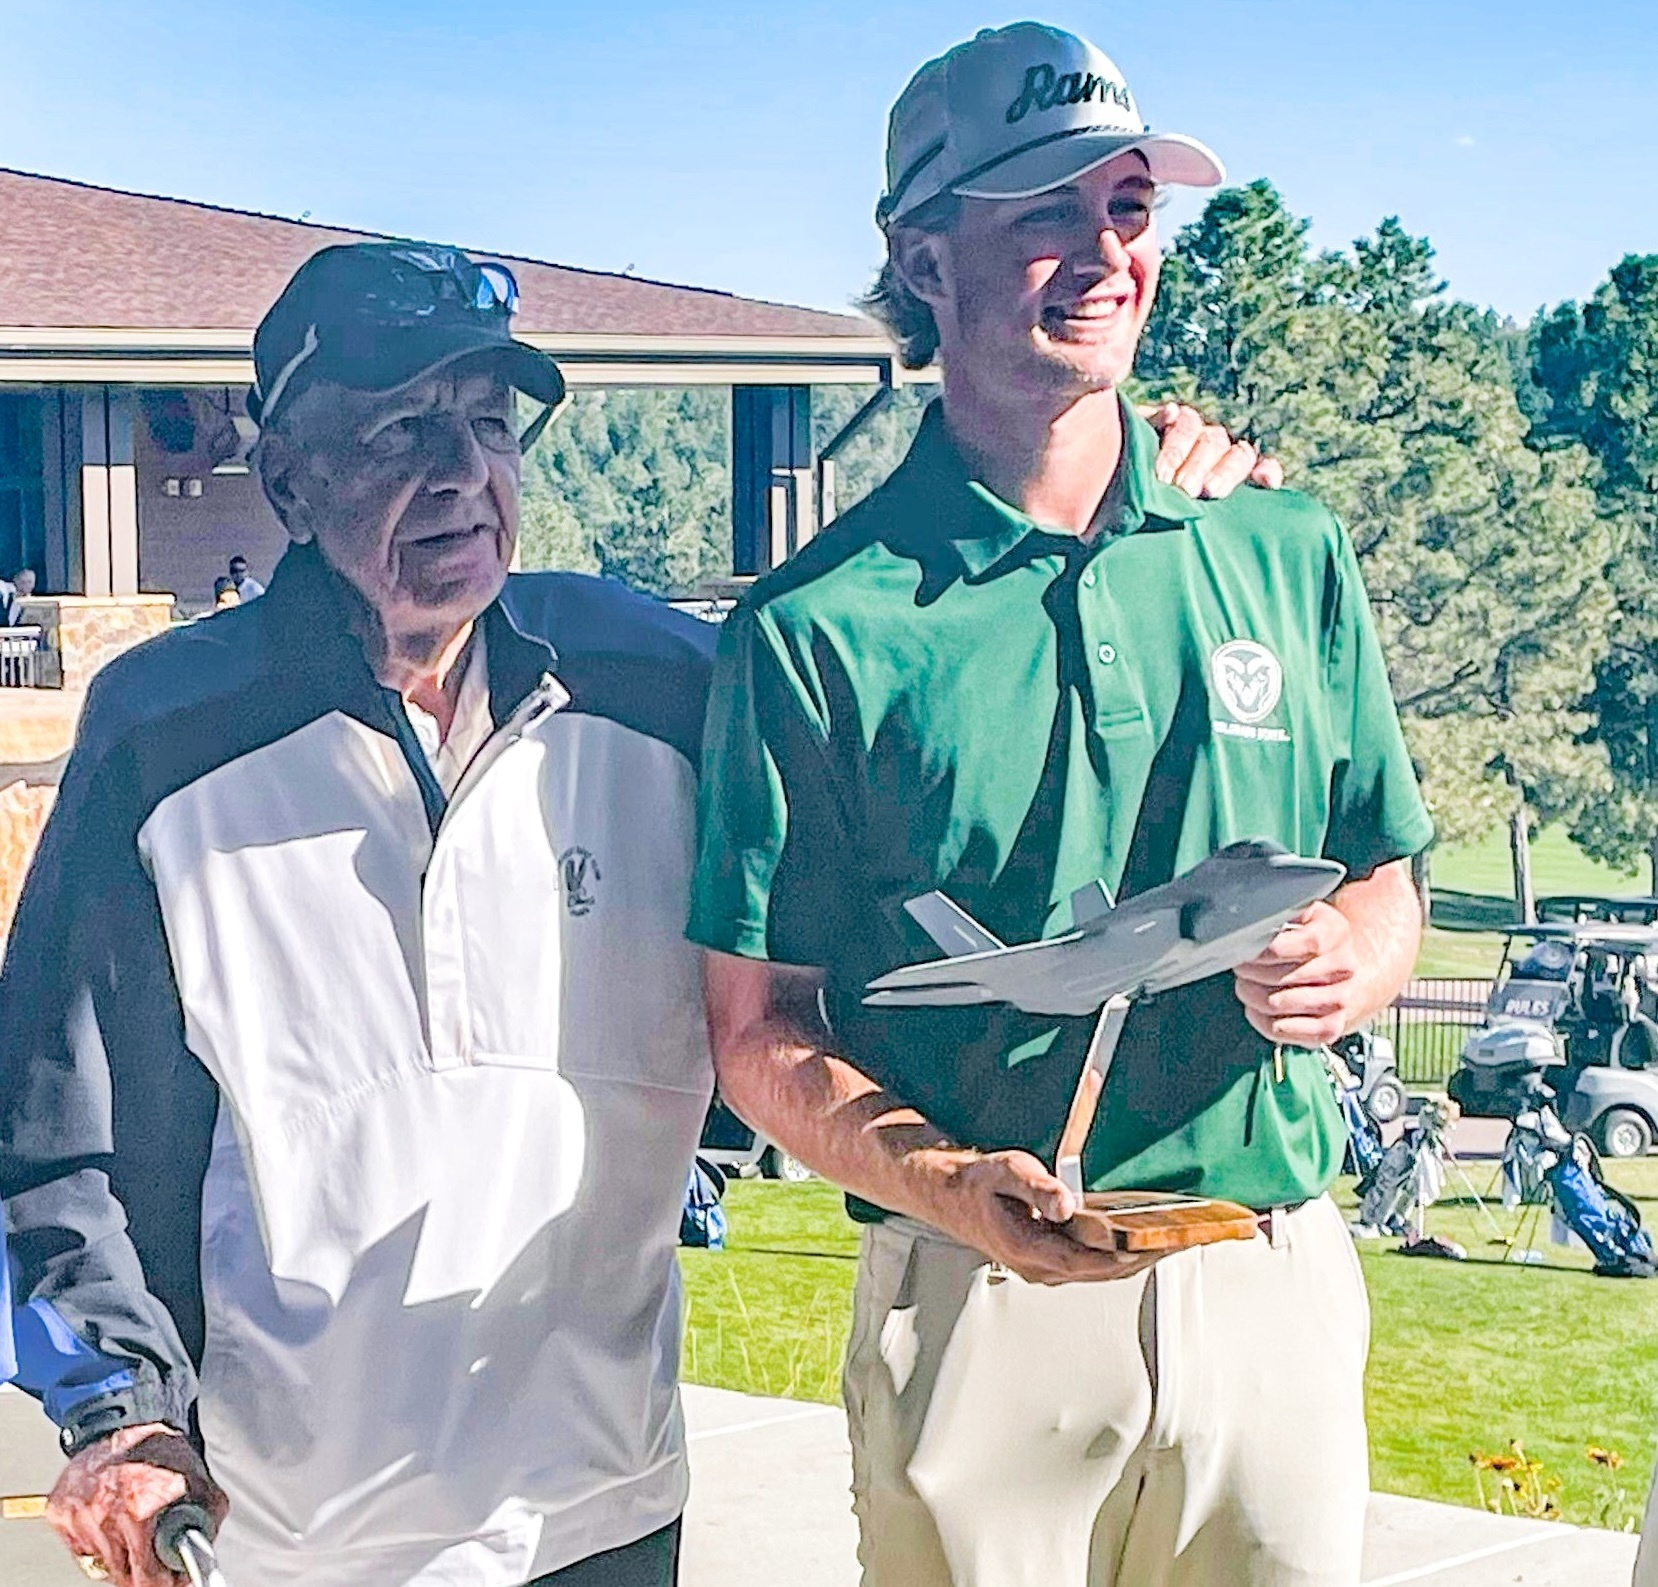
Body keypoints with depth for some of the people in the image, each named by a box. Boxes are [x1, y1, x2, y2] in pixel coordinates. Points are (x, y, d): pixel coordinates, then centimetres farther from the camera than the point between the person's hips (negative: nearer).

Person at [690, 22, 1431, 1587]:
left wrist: (1342, 962, -10)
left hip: (1278, 1283, 3)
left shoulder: (1286, 555, 4)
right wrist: (942, 1181, -23)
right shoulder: (818, 629, -7)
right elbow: (759, 1033, -5)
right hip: (981, 1297, -3)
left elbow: (1386, 882, 13)